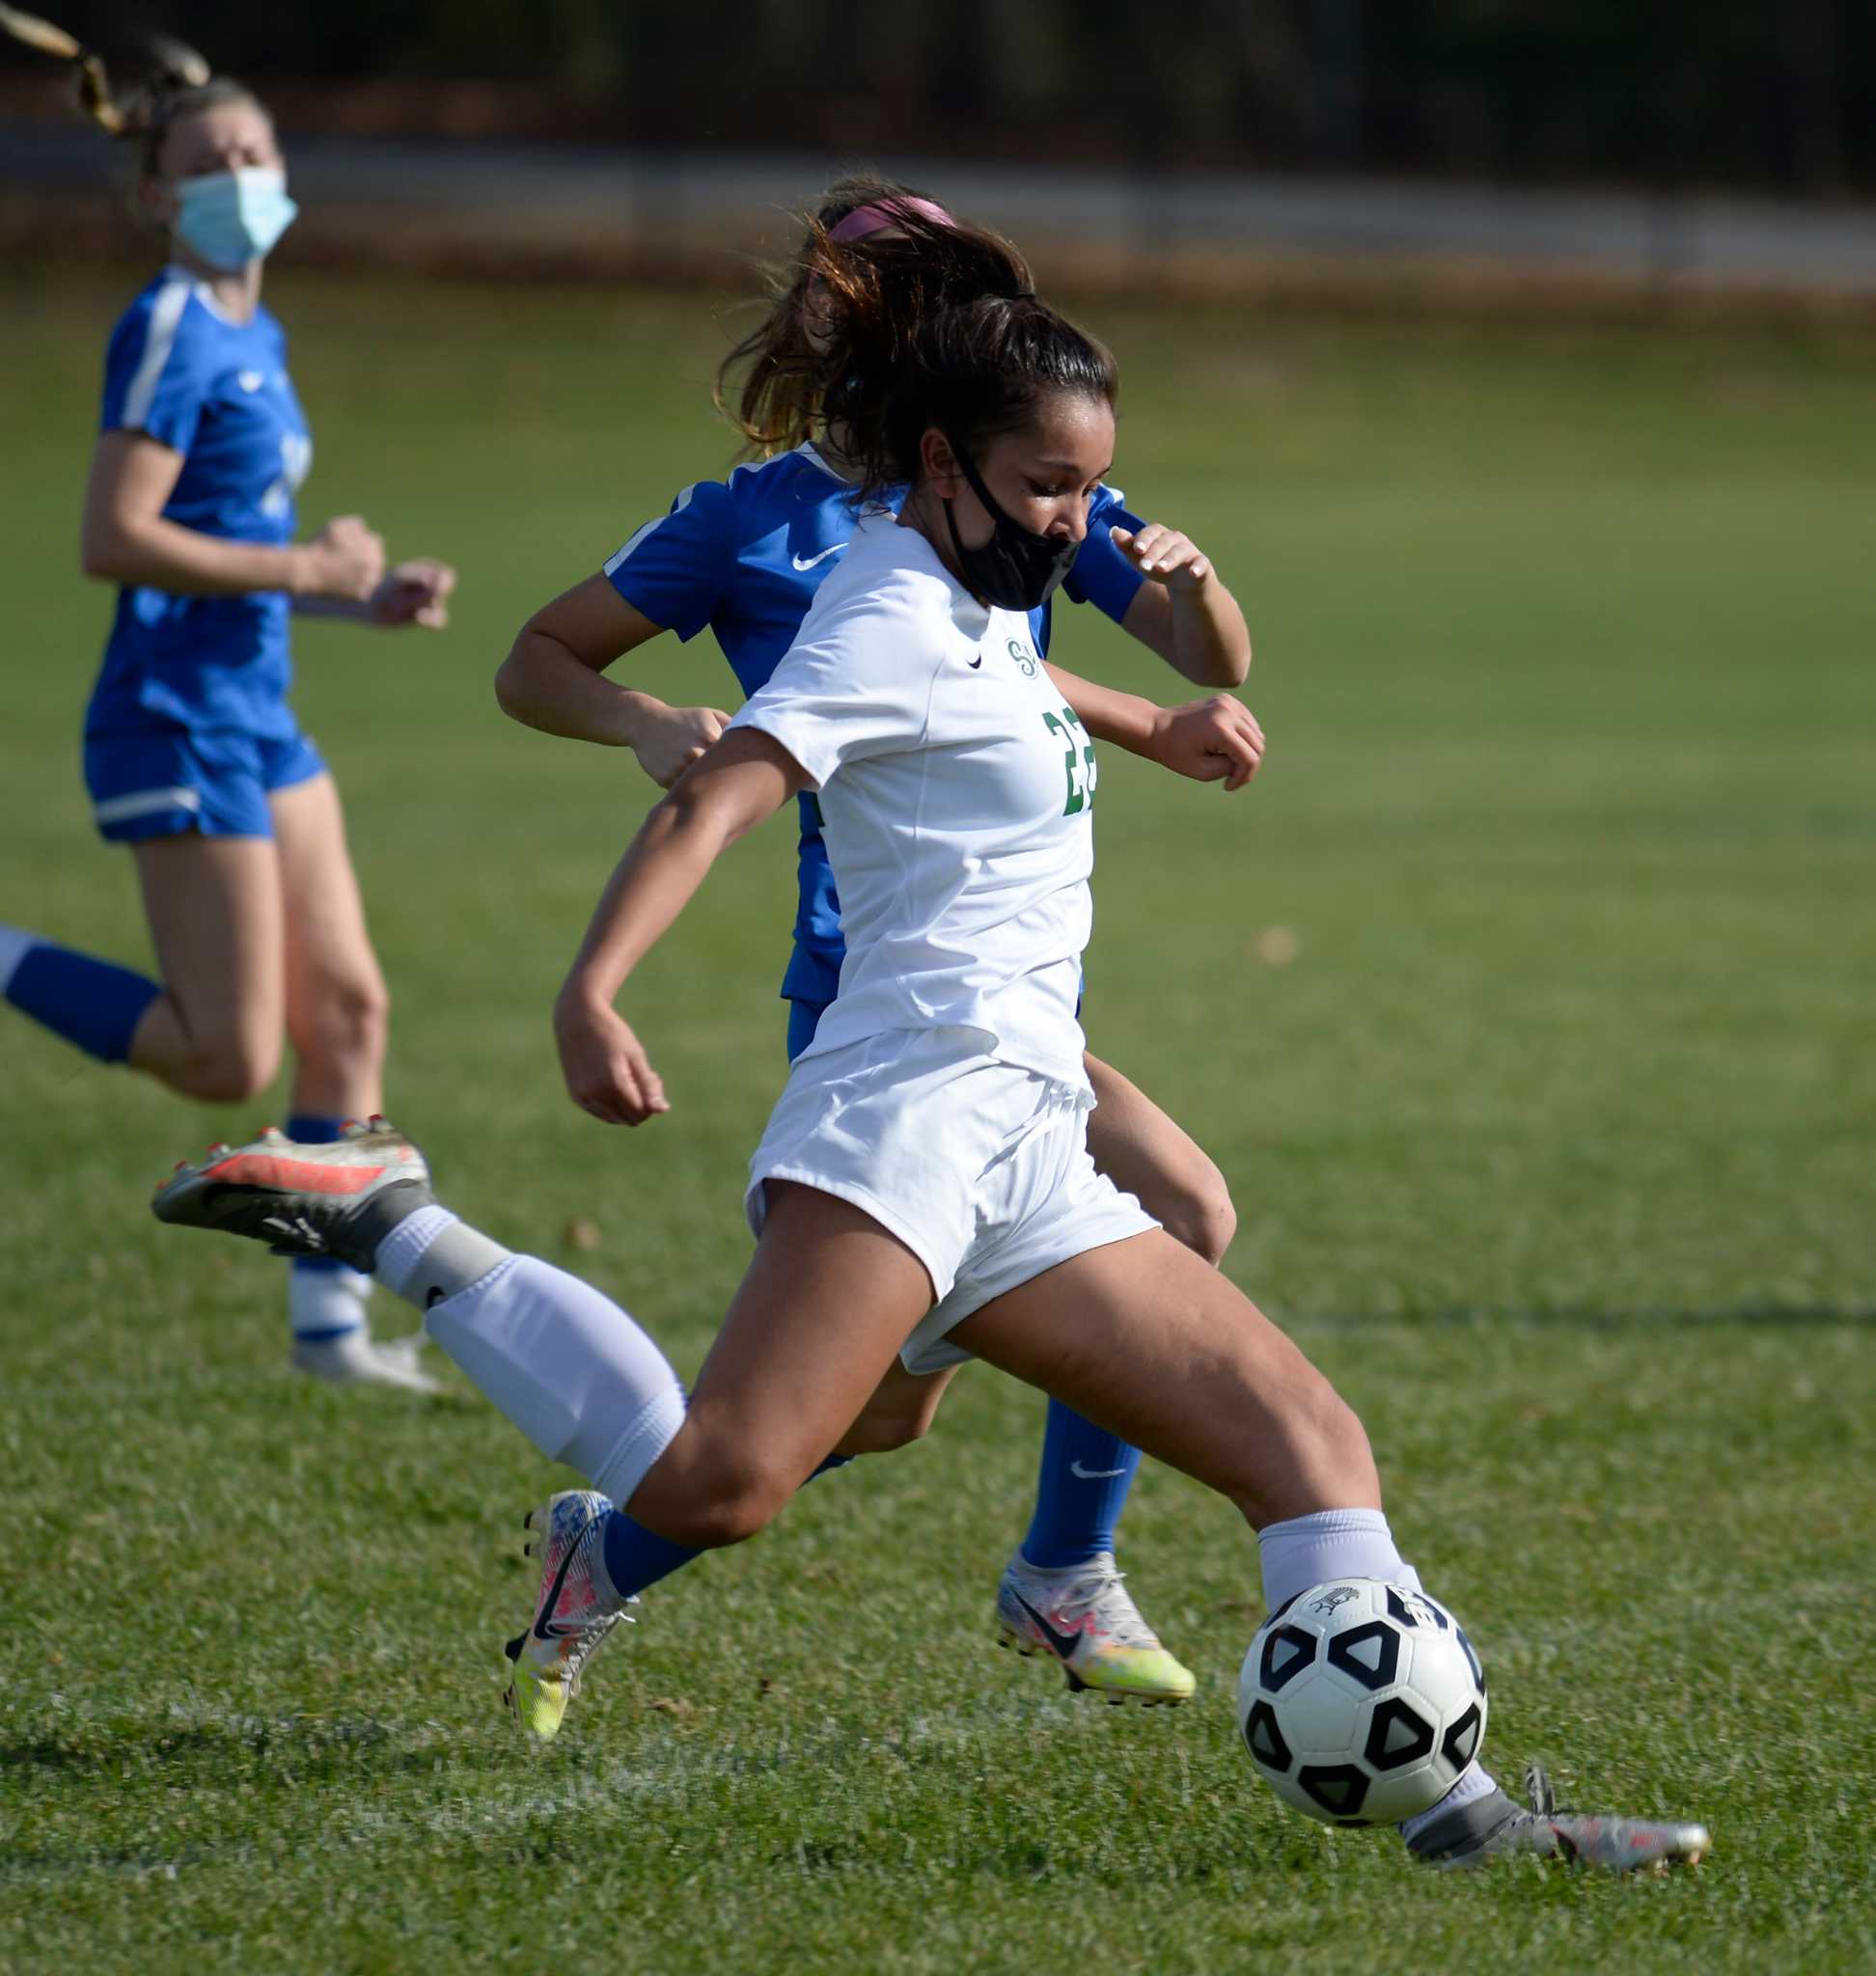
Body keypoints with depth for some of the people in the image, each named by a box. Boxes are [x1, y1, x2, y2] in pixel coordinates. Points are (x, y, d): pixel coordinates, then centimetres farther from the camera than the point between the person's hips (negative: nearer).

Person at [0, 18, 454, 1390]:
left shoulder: (258, 336, 14)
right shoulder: (171, 330, -14)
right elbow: (115, 540, -22)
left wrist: (372, 599, 8)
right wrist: (302, 569, -18)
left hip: (259, 717, 9)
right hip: (179, 721, -9)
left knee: (348, 1011, 8)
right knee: (231, 1060, -8)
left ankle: (330, 1315, 14)